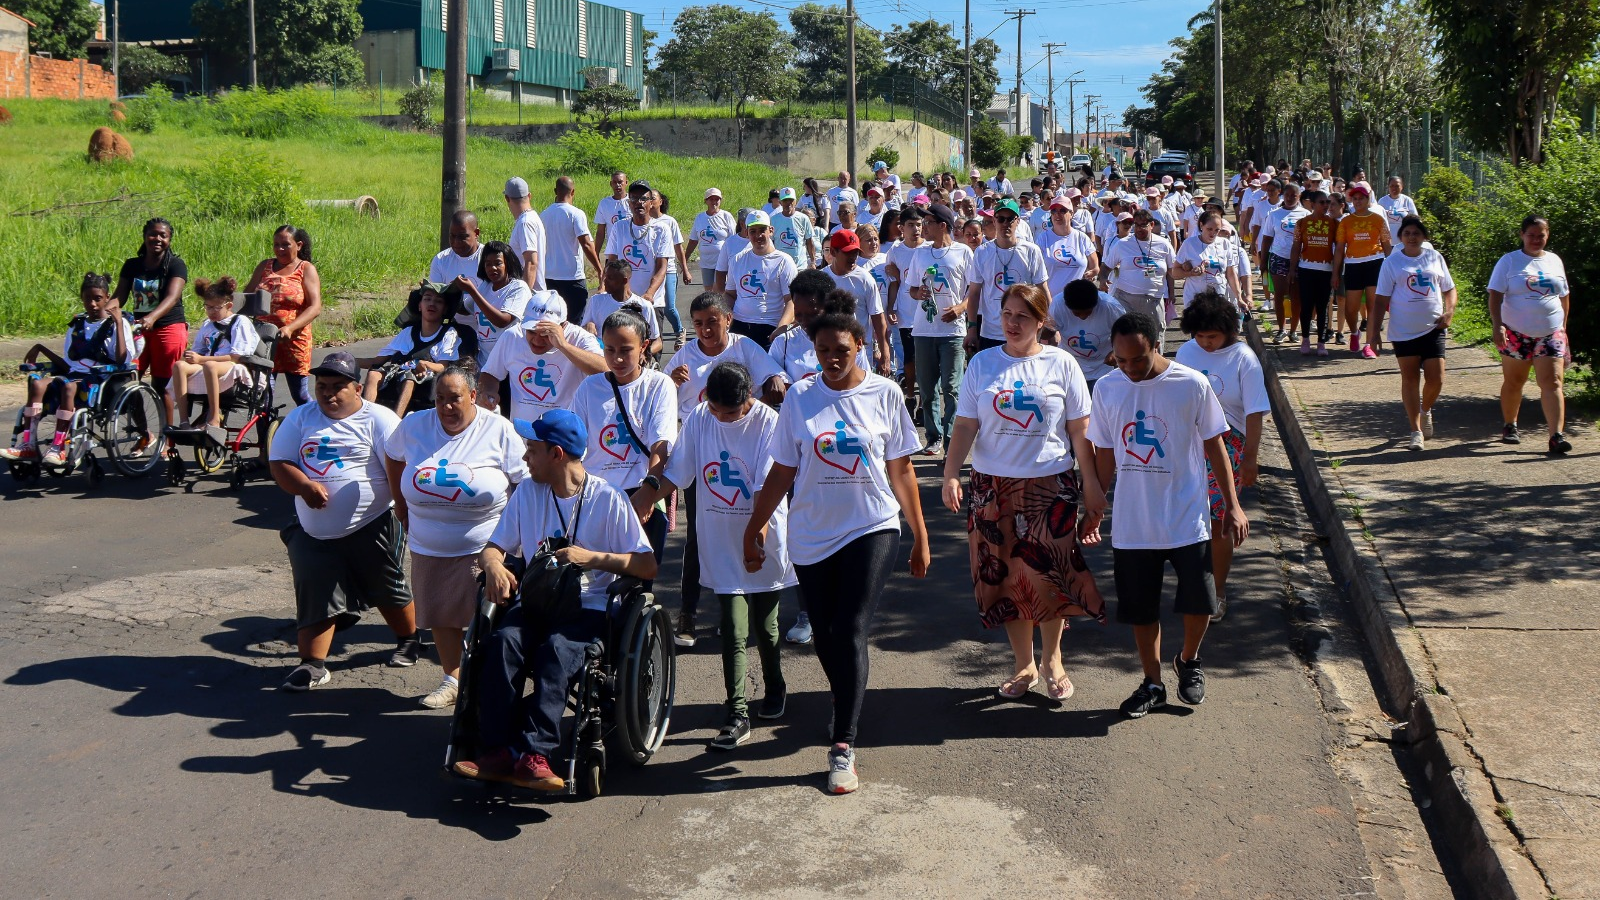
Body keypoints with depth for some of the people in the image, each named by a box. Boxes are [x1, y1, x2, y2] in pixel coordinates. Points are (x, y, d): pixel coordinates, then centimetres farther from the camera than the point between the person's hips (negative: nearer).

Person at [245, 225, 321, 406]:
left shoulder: (306, 270, 0)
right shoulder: (264, 266, 13)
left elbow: (315, 307, -10)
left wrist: (290, 328, -23)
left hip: (294, 341, -3)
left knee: (301, 396, 3)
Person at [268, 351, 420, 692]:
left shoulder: (378, 420, -5)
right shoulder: (300, 418, 9)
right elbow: (279, 463, 3)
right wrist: (304, 486, -17)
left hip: (372, 527, -3)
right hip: (313, 532, 3)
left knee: (388, 589, 11)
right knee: (314, 597, -2)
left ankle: (408, 640, 35)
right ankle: (313, 664, 5)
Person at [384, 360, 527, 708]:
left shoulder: (498, 430, -9)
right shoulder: (414, 426, 1)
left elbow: (527, 482, -7)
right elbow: (392, 457, 21)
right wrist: (401, 505, 19)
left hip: (484, 548, -4)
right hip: (428, 548, 4)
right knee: (441, 616, 11)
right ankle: (451, 680, 27)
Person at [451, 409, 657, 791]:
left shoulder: (608, 499, -2)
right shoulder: (527, 493, 12)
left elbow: (648, 567, -6)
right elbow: (492, 548, 14)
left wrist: (593, 558, -16)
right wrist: (493, 566, -11)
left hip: (588, 607, -4)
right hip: (534, 601, 4)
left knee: (556, 649, -35)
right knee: (503, 641, -29)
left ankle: (533, 754, -42)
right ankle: (497, 751, -34)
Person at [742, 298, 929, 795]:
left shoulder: (885, 394, -1)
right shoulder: (800, 398, 1)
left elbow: (901, 469, 4)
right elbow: (782, 471, 7)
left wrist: (920, 536, 7)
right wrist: (755, 526, 6)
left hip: (872, 529, -2)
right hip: (812, 535, 3)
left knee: (851, 632, -12)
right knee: (825, 637, 10)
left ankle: (843, 748, -12)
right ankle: (848, 710, 36)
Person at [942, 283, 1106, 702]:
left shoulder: (1061, 364, 0)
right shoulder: (982, 364, 3)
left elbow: (1080, 430, 2)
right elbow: (966, 426, 2)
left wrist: (1092, 483, 1)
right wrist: (950, 474, -11)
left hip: (1050, 486, -2)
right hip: (993, 487, 2)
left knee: (1049, 575, 1)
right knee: (1005, 578, 6)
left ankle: (1051, 659, 23)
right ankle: (1024, 665, 21)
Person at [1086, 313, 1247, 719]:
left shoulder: (1192, 385, -9)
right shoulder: (1106, 389, -2)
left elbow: (1213, 445, -1)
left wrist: (1232, 505, -1)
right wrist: (1095, 508, 13)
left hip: (1187, 519, -2)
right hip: (1131, 523, 2)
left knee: (1199, 602, -1)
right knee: (1140, 609, 9)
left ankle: (1188, 661, 29)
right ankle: (1152, 684, 27)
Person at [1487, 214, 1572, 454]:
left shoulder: (1554, 261, 10)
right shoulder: (1509, 261, -2)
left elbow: (1564, 296, 19)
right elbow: (1495, 295, -8)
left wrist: (1564, 326, 16)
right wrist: (1497, 325, -19)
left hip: (1550, 334, 2)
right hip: (1516, 333, -2)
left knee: (1552, 382, -9)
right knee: (1513, 382, 10)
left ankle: (1557, 435, -16)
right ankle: (1510, 426, 29)